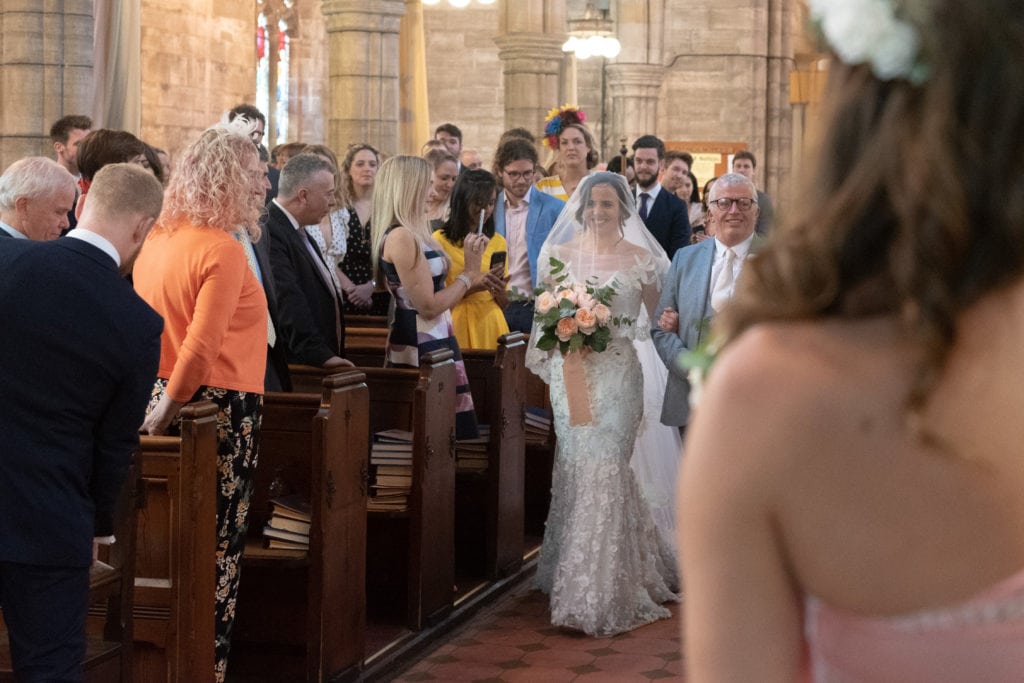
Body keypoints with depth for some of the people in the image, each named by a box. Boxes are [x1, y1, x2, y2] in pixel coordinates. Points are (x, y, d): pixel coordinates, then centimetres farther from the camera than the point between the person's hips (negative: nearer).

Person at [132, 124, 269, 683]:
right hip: (221, 406, -8)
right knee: (217, 548, 0)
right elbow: (202, 345, -20)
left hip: (169, 396, 8)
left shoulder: (158, 238, 8)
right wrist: (169, 406, -11)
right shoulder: (223, 250, -15)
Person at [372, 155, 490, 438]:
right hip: (422, 351, -9)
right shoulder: (401, 237, -16)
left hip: (434, 345, 9)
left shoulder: (411, 234, 13)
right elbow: (428, 306, -18)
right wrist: (469, 274, -9)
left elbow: (437, 297, 11)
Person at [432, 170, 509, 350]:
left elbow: (504, 304, 13)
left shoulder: (498, 242, 9)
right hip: (456, 324, -4)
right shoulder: (440, 240, -5)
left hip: (491, 325, 4)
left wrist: (499, 292, -9)